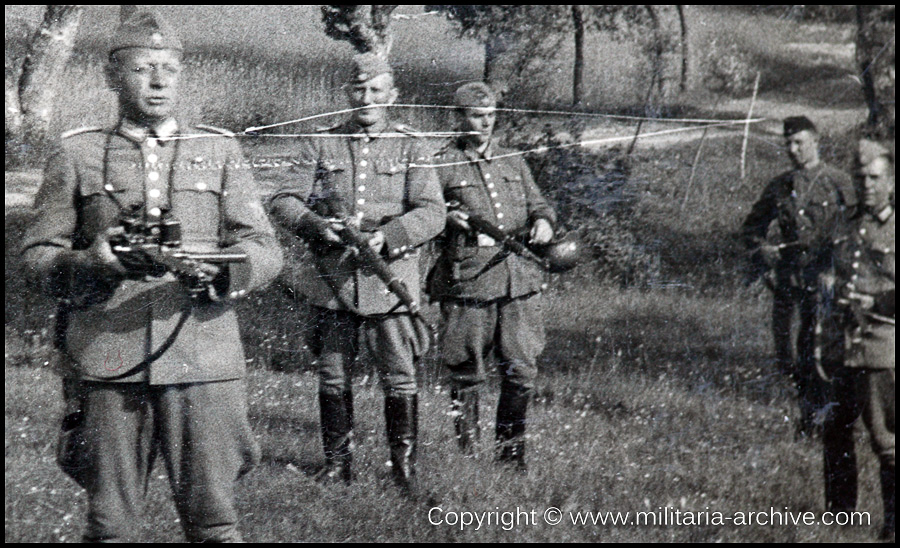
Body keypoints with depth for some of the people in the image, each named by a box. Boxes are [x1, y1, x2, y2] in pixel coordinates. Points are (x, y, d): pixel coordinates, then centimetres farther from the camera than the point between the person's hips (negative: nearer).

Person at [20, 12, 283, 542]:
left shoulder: (220, 152, 12)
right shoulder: (78, 156, 10)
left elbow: (265, 249, 7)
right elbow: (38, 254, 8)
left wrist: (219, 272, -15)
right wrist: (93, 263, -13)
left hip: (203, 361, 0)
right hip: (106, 364, 0)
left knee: (214, 519, -1)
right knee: (108, 521, 4)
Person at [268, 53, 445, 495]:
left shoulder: (411, 148, 7)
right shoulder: (323, 145, 10)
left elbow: (433, 212, -3)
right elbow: (284, 201, 5)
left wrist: (387, 236, -19)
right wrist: (319, 227, -14)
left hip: (390, 276, -1)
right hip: (332, 277, 2)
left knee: (400, 377, -1)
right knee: (333, 376, 7)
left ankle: (404, 465, 10)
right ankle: (337, 463, 19)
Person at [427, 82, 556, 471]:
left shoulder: (513, 163, 19)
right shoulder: (442, 165, 5)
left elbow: (536, 203, 24)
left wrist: (542, 221, 2)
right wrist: (449, 217, -14)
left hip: (518, 278, 4)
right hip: (467, 279, -4)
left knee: (522, 371, 2)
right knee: (467, 374, 0)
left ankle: (511, 451, 16)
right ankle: (465, 453, 12)